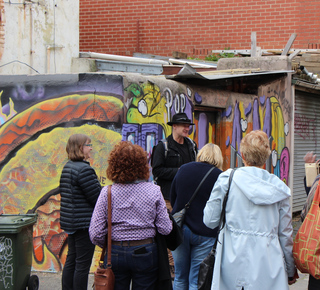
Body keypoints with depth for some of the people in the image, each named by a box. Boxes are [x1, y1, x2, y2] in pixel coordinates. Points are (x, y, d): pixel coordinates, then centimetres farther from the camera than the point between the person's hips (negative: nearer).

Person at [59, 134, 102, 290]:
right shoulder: (84, 169, -18)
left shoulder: (67, 167, 11)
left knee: (71, 260, 15)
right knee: (83, 264, -2)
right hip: (84, 223, -9)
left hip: (70, 222, 9)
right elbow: (97, 198, -19)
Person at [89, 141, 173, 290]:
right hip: (146, 253, 0)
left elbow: (95, 234, -8)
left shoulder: (107, 192, -8)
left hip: (115, 254, 0)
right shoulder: (154, 191, -7)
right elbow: (165, 229, -7)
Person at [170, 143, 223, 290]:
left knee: (180, 278, 15)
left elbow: (172, 198, 14)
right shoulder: (219, 176, -7)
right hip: (204, 233, -3)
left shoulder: (183, 169, 4)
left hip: (179, 228, 3)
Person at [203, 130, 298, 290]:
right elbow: (285, 233, 7)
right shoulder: (278, 188, 2)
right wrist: (290, 271, 18)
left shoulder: (226, 179, -4)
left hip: (234, 262, -1)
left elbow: (209, 220, 0)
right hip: (269, 265, 1)